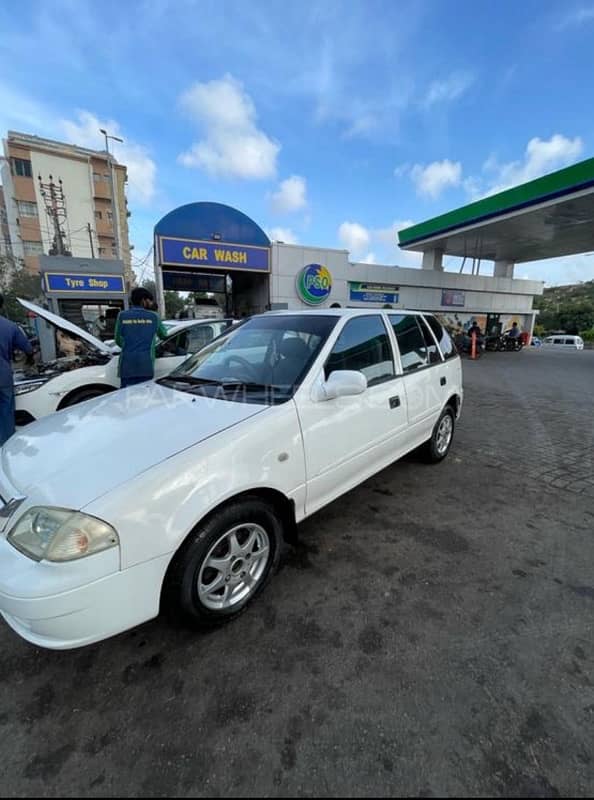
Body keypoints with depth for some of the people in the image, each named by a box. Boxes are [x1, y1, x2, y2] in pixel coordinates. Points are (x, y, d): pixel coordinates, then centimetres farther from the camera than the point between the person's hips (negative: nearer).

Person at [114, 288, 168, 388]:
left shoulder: (122, 316, 4)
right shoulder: (153, 316, 3)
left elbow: (118, 340, 12)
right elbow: (164, 335, 17)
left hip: (127, 366, 1)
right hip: (146, 365, -1)